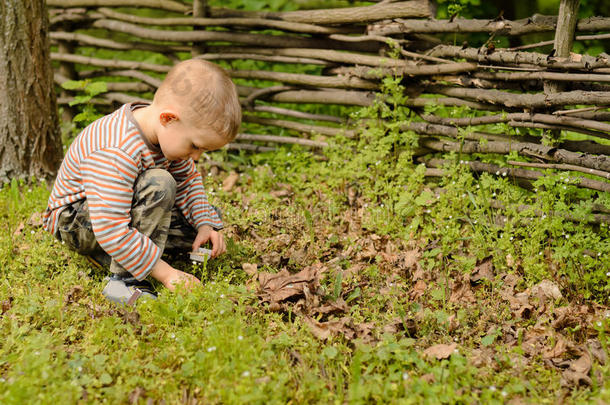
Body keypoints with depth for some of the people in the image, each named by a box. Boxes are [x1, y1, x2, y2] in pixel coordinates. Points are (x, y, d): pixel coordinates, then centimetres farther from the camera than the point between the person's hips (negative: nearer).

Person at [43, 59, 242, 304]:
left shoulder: (168, 132, -11)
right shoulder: (116, 154, -38)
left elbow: (189, 178, 9)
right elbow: (110, 230, -40)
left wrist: (205, 225, -4)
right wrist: (166, 273, -37)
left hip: (125, 210, 9)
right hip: (75, 220, -9)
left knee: (208, 218, 0)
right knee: (159, 184, -33)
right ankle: (125, 280, -30)